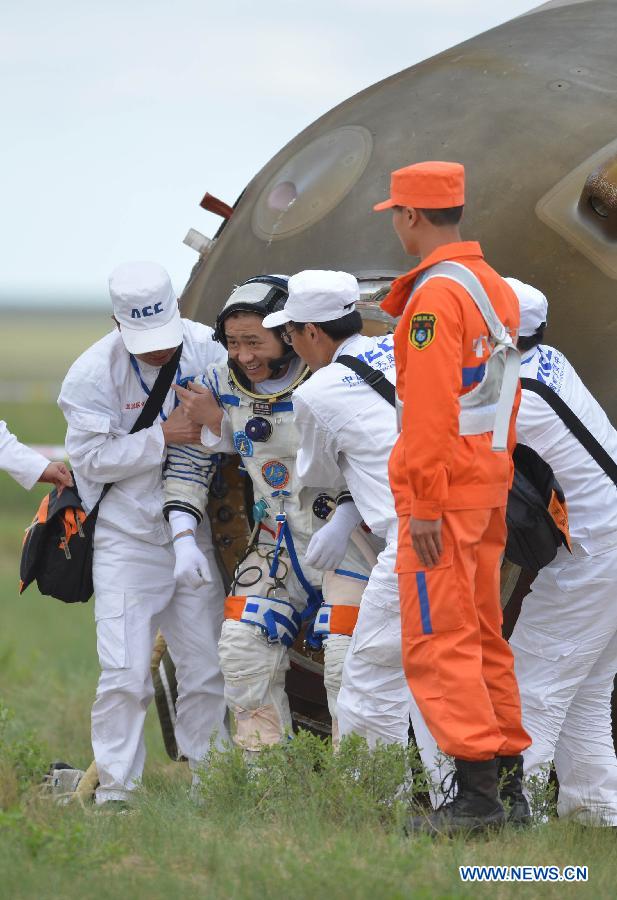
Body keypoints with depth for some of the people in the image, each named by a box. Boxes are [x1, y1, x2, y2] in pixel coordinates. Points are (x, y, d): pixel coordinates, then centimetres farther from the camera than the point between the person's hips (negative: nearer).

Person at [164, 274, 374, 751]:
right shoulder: (223, 384, -2)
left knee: (348, 659, -16)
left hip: (347, 533, -6)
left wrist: (343, 523, -26)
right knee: (244, 648, -1)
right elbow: (189, 461, 8)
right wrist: (183, 541, -1)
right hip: (278, 540, 6)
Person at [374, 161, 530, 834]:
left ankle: (476, 791, -11)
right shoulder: (496, 287, 14)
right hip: (490, 480, 9)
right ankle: (509, 781, 16)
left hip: (444, 492, -9)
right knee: (482, 637, 15)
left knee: (438, 642, -7)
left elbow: (429, 408, -20)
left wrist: (425, 505, -20)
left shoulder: (435, 295, -16)